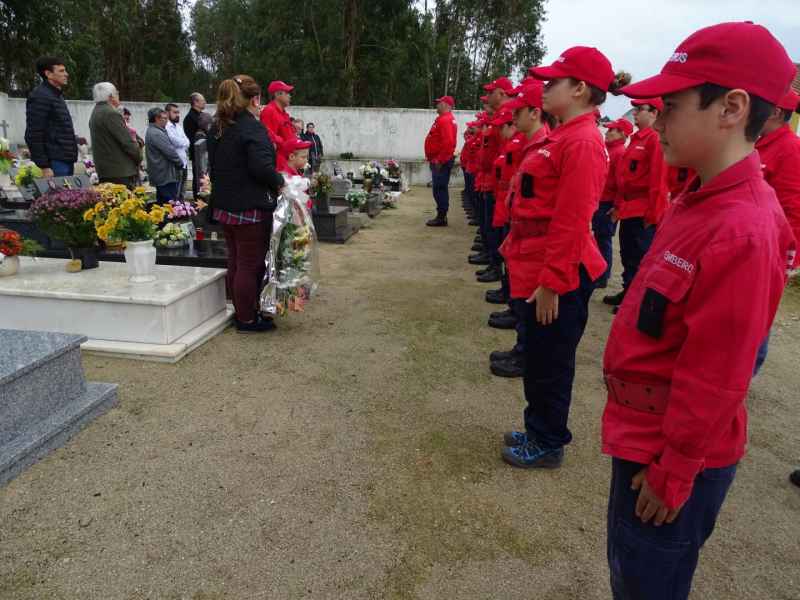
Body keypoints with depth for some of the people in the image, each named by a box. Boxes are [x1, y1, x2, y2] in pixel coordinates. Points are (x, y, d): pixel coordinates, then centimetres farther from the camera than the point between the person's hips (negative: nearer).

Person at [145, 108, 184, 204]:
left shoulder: (152, 131, 18)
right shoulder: (156, 134, -17)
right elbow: (170, 152, -18)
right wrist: (180, 163, -2)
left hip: (160, 176, 11)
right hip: (166, 176, -11)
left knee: (161, 204, 16)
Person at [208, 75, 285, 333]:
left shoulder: (217, 128, 12)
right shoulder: (252, 127, -15)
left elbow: (214, 166, 17)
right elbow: (262, 167, -25)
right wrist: (279, 182, -9)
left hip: (224, 205, 9)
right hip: (250, 208, -9)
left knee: (235, 262, 17)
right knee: (250, 264, 1)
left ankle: (242, 313, 29)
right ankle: (247, 320, 11)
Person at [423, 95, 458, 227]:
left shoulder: (445, 120, -15)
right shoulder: (447, 119, 19)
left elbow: (448, 142, -26)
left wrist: (439, 160, -23)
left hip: (440, 161, -11)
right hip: (440, 160, 11)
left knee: (439, 189, -7)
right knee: (440, 189, 14)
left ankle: (441, 218, -4)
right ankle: (441, 216, 20)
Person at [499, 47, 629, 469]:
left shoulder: (582, 142, -18)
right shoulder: (561, 136, 12)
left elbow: (571, 223, -22)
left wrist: (551, 283, -21)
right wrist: (515, 245, 20)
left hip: (557, 279, -10)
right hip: (537, 269, 10)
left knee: (550, 364, 6)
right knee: (537, 359, 20)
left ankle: (548, 446, 25)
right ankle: (538, 431, 37)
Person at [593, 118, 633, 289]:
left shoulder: (620, 153, -12)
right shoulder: (607, 150, 15)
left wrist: (617, 206, -20)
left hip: (608, 205, -9)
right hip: (598, 202, 9)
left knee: (604, 240, -2)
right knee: (599, 239, 14)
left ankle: (602, 278, 6)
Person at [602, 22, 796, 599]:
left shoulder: (742, 232, -26)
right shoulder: (701, 203, 2)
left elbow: (712, 379, -24)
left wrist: (672, 473, -15)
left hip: (674, 454, -8)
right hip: (643, 435, 8)